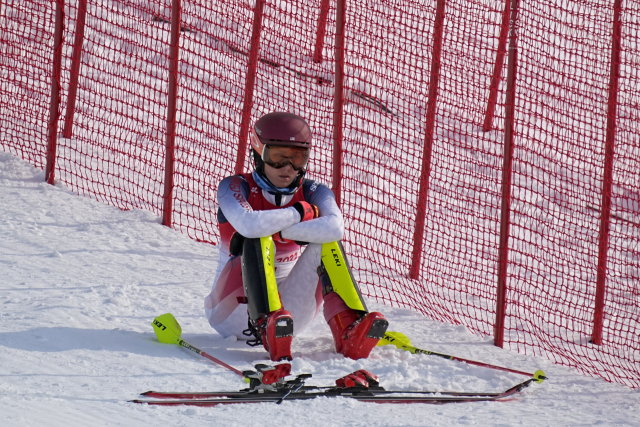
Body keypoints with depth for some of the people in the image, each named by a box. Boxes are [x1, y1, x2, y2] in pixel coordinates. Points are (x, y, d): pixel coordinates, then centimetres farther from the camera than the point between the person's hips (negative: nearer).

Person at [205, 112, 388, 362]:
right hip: (235, 312, -3)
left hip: (289, 314, 3)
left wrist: (277, 230, -27)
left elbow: (335, 227, -24)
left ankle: (349, 331, -36)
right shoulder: (234, 188, -8)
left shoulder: (314, 194, 0)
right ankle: (268, 328, -51)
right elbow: (248, 225, -32)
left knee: (325, 242, -17)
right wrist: (301, 211, -18)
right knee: (259, 241, -27)